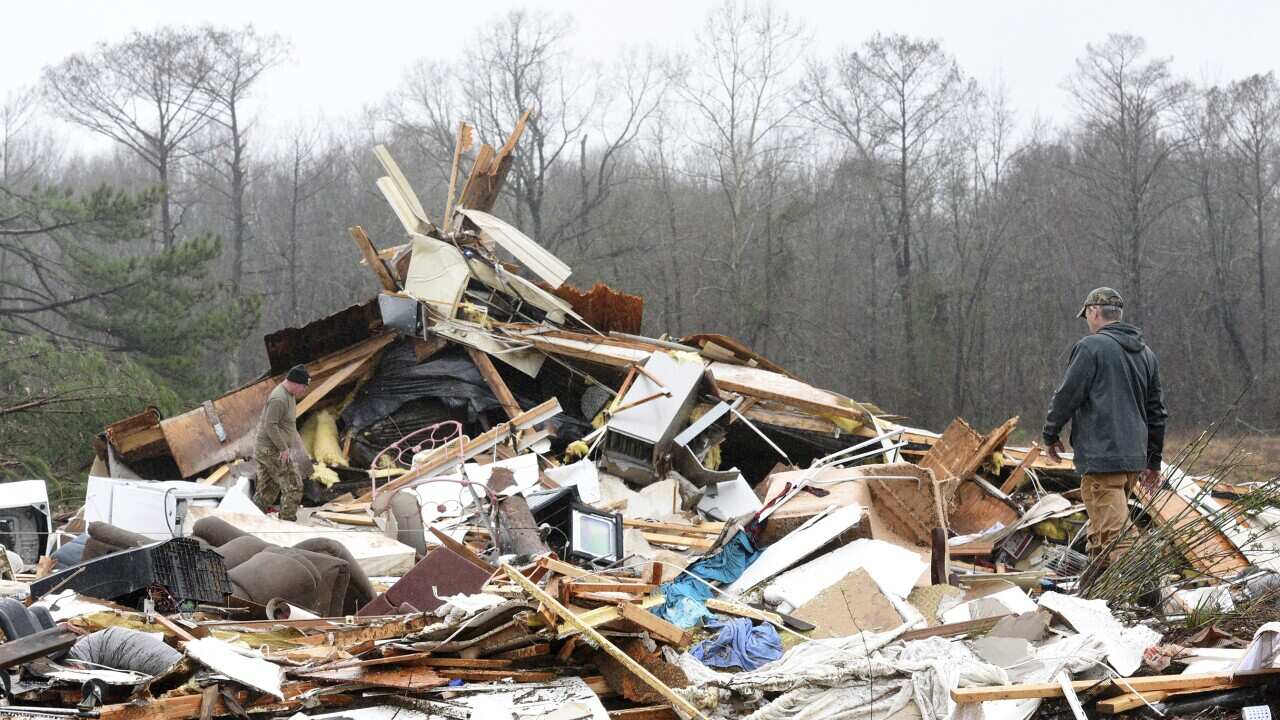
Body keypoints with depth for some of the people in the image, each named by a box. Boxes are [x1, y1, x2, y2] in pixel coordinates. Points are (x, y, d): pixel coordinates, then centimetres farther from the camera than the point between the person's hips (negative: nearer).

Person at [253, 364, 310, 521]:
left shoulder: (289, 395, 13)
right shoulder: (279, 399, -20)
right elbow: (270, 426, -25)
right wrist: (283, 448, -21)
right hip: (272, 451, -10)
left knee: (267, 491, 13)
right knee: (293, 486, -6)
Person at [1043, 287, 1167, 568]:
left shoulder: (1091, 346, -8)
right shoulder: (1146, 353, 17)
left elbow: (1067, 396, -8)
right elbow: (1156, 411, 21)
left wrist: (1051, 434, 9)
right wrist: (1153, 461, 27)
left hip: (1101, 456, -8)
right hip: (1134, 456, 8)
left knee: (1113, 534, -10)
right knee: (1102, 534, 19)